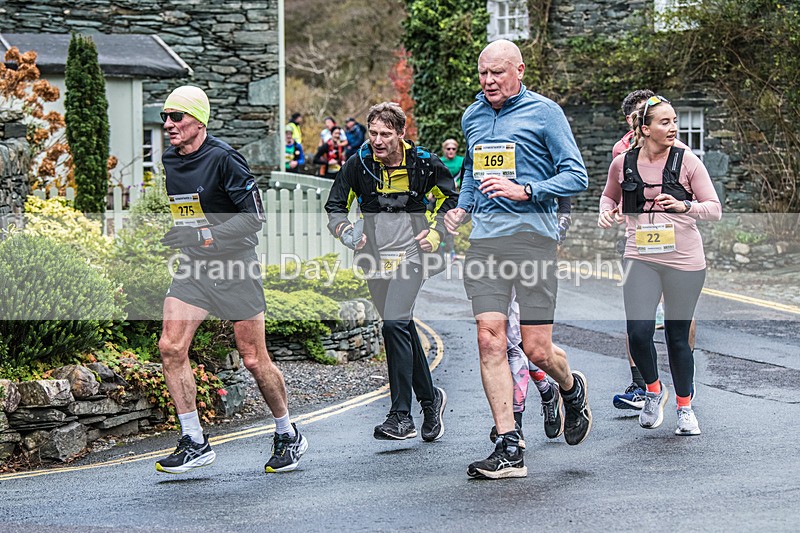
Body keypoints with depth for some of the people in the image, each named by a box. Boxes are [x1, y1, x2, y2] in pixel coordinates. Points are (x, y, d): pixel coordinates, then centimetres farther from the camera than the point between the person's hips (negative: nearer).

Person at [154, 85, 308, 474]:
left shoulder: (224, 159, -15)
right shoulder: (169, 161, 8)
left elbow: (253, 216, -17)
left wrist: (211, 236, -24)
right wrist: (170, 235, 11)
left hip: (234, 267, -6)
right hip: (193, 267, 7)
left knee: (254, 360, -1)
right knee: (170, 347, -8)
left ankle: (288, 437, 20)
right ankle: (194, 443, 0)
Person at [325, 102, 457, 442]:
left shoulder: (423, 163, -6)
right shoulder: (358, 164, -1)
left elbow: (450, 198, 9)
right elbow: (334, 206, 8)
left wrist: (436, 233, -2)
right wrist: (345, 231, -10)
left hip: (410, 253, -4)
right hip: (375, 257, 4)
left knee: (395, 324, -17)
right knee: (402, 329, 10)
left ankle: (401, 417, -17)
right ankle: (430, 398, 30)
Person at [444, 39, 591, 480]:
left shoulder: (544, 112, -1)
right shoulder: (472, 117, 17)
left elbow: (577, 176, -3)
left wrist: (523, 191, -16)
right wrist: (461, 208, 16)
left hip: (532, 234, -5)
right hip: (484, 240, 5)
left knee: (537, 350, -5)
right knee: (490, 340, -7)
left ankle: (572, 389, 31)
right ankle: (508, 449, -5)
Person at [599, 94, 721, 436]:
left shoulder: (687, 161, -4)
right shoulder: (623, 164, 1)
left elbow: (715, 209, -2)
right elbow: (610, 195, 22)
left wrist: (685, 206, -20)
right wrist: (606, 212, 0)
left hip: (684, 260, -1)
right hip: (641, 258, 1)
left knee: (677, 337, 7)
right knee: (638, 332, -12)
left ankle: (684, 406, 27)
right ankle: (654, 391, 17)